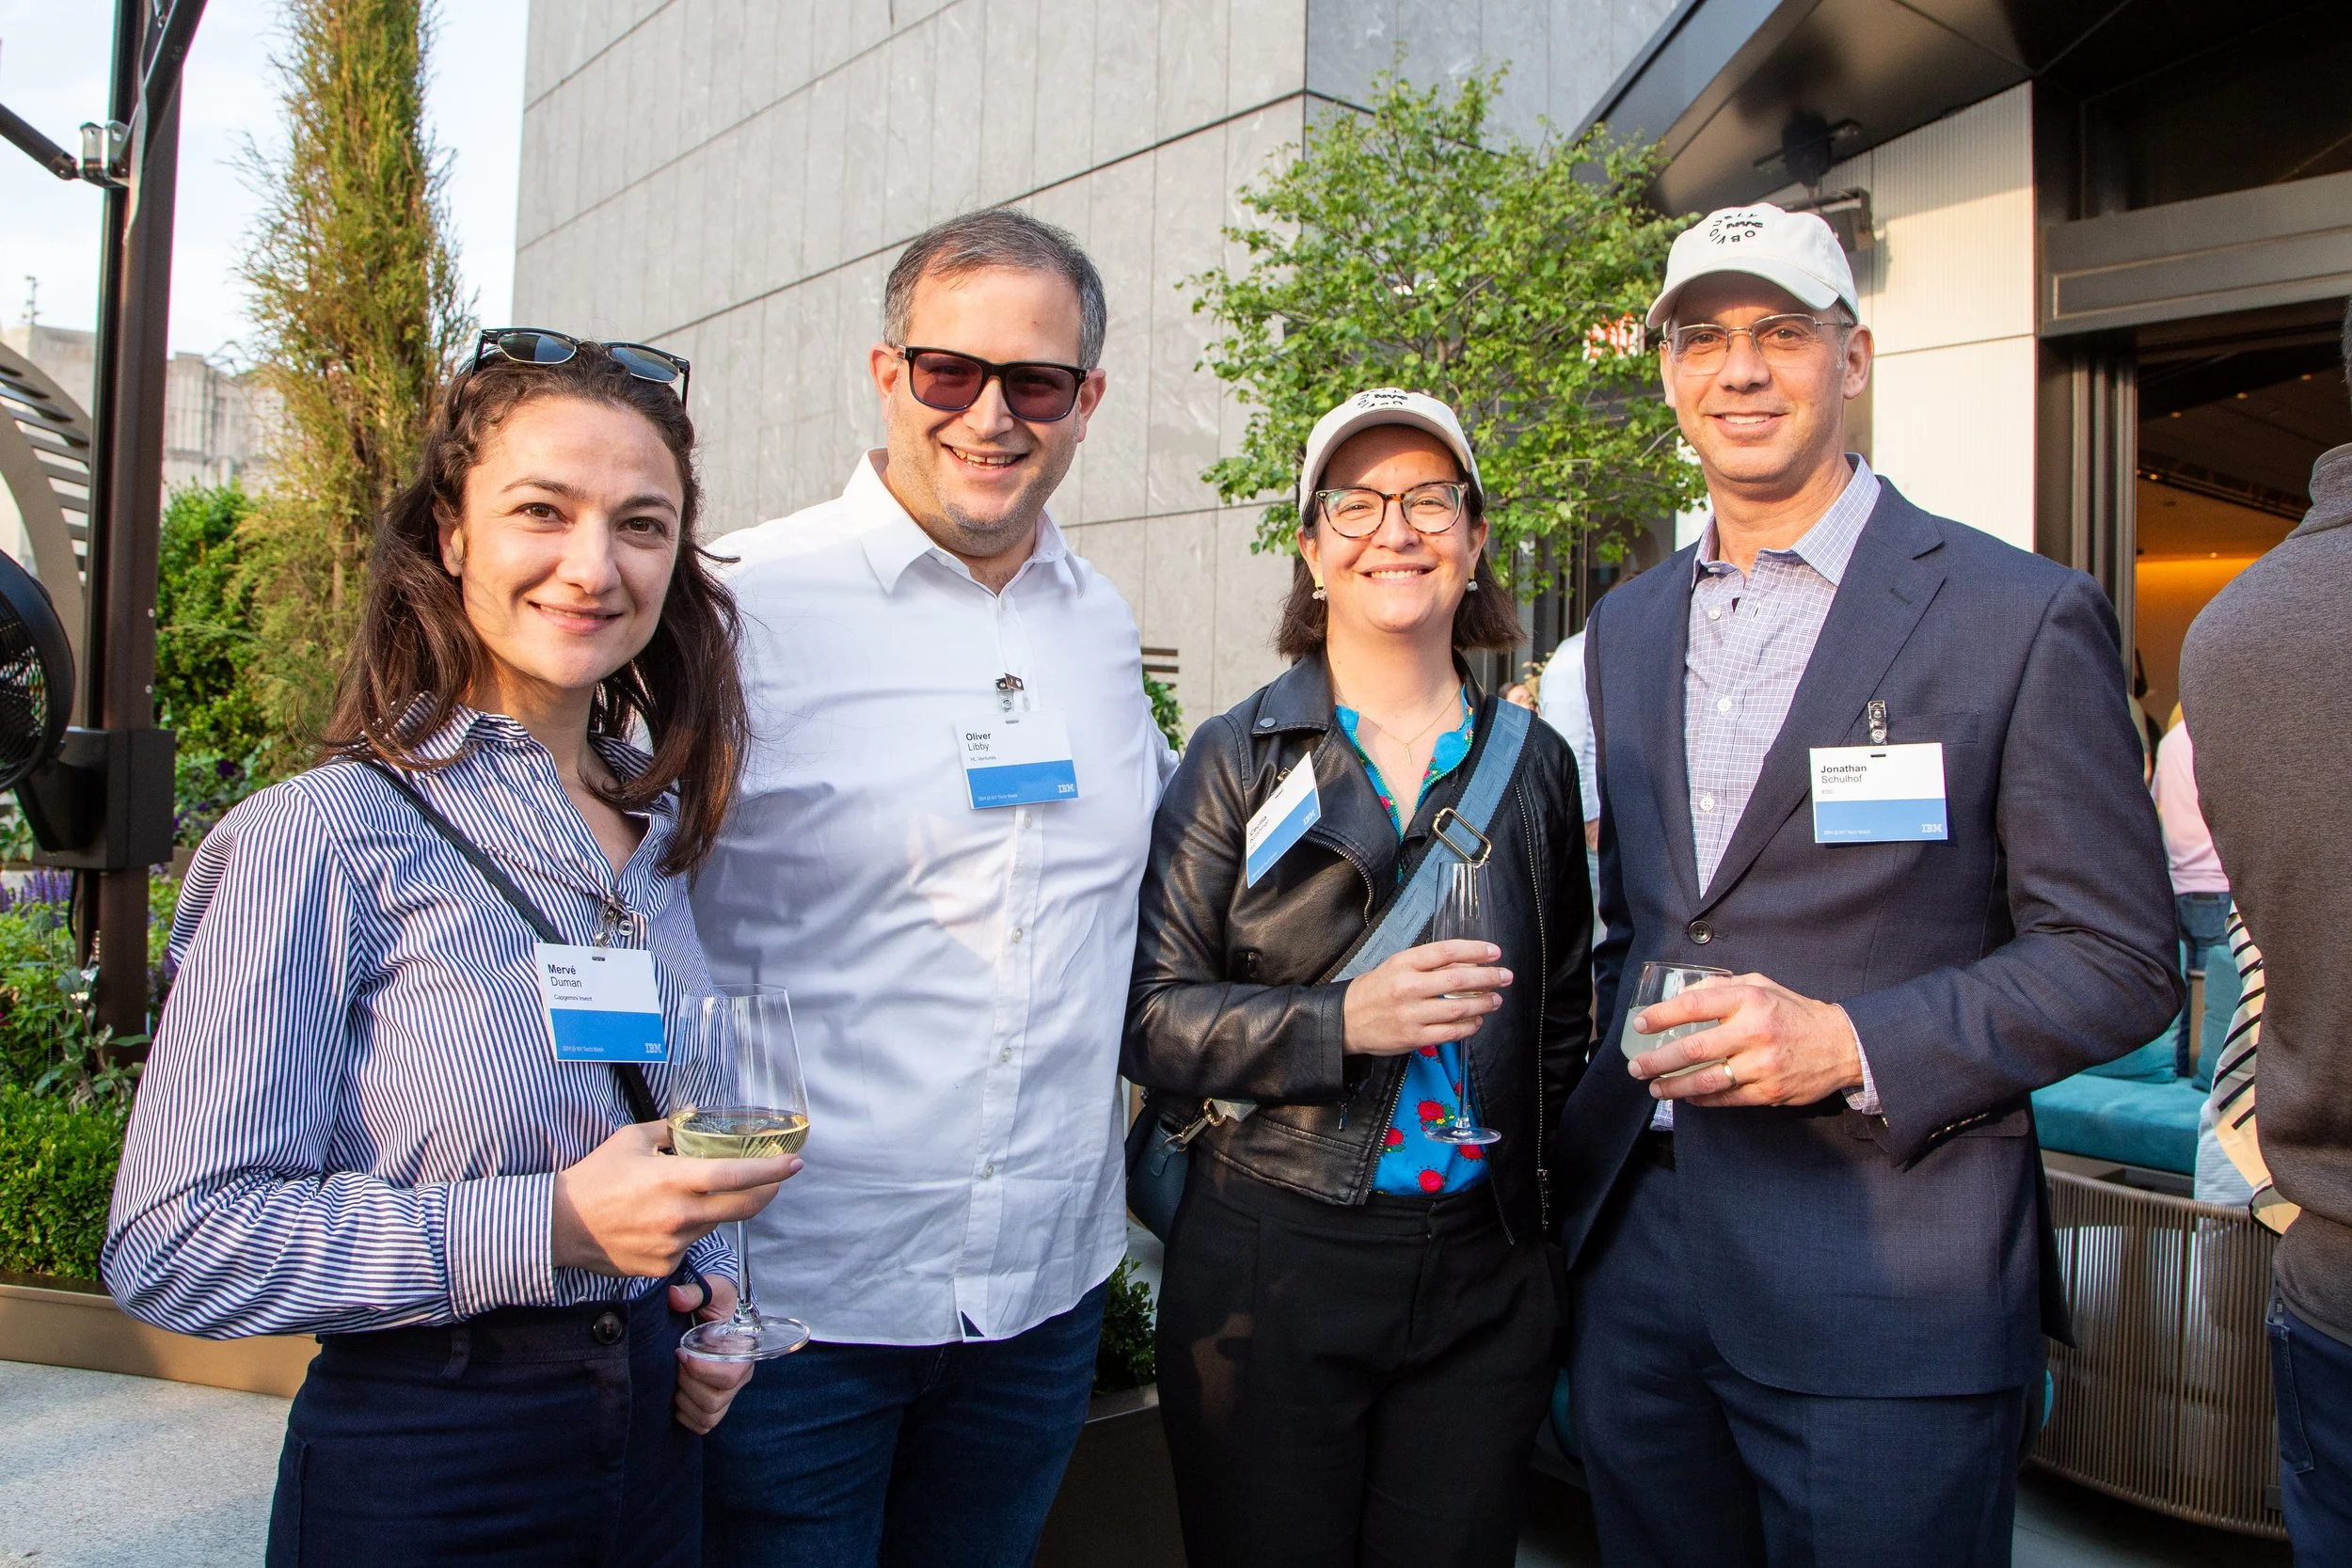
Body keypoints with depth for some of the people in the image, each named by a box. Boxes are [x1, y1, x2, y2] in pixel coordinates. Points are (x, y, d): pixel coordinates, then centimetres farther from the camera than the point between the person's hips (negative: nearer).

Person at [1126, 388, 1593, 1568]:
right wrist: (1341, 1020, -21)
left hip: (1484, 1278, 3)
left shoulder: (1534, 763, 6)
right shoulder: (1238, 756, -3)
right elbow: (1150, 1017, -8)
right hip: (1270, 1261, -2)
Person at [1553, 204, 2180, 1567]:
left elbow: (2119, 960, -7)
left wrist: (1852, 1043, -19)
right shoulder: (1627, 629, 12)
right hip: (1636, 1256, 5)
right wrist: (1614, 1086, 6)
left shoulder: (2024, 617, -6)